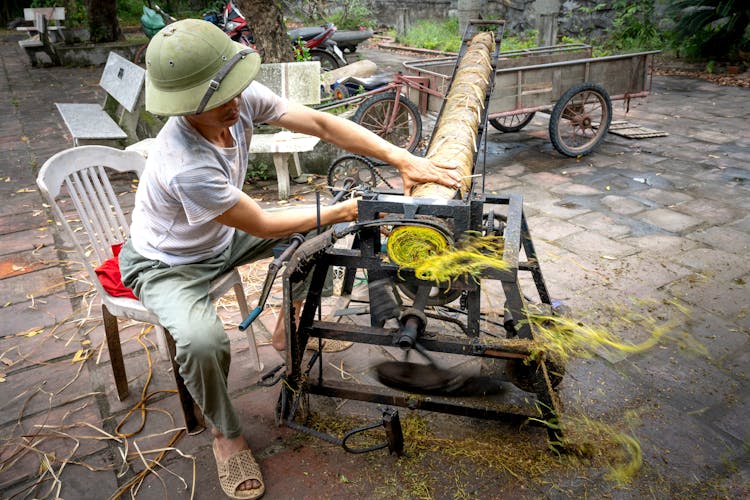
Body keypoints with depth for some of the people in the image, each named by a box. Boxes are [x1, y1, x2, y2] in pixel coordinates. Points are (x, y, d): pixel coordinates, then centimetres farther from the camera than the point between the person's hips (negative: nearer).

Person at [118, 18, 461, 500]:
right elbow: (263, 226, -29)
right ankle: (226, 434, 0)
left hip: (221, 236, 7)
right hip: (167, 263, -6)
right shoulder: (185, 167, -40)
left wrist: (403, 158, -31)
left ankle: (288, 328, 20)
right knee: (203, 342, -35)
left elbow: (320, 124, -23)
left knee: (321, 231, -2)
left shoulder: (243, 98, -23)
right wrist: (342, 211, -22)